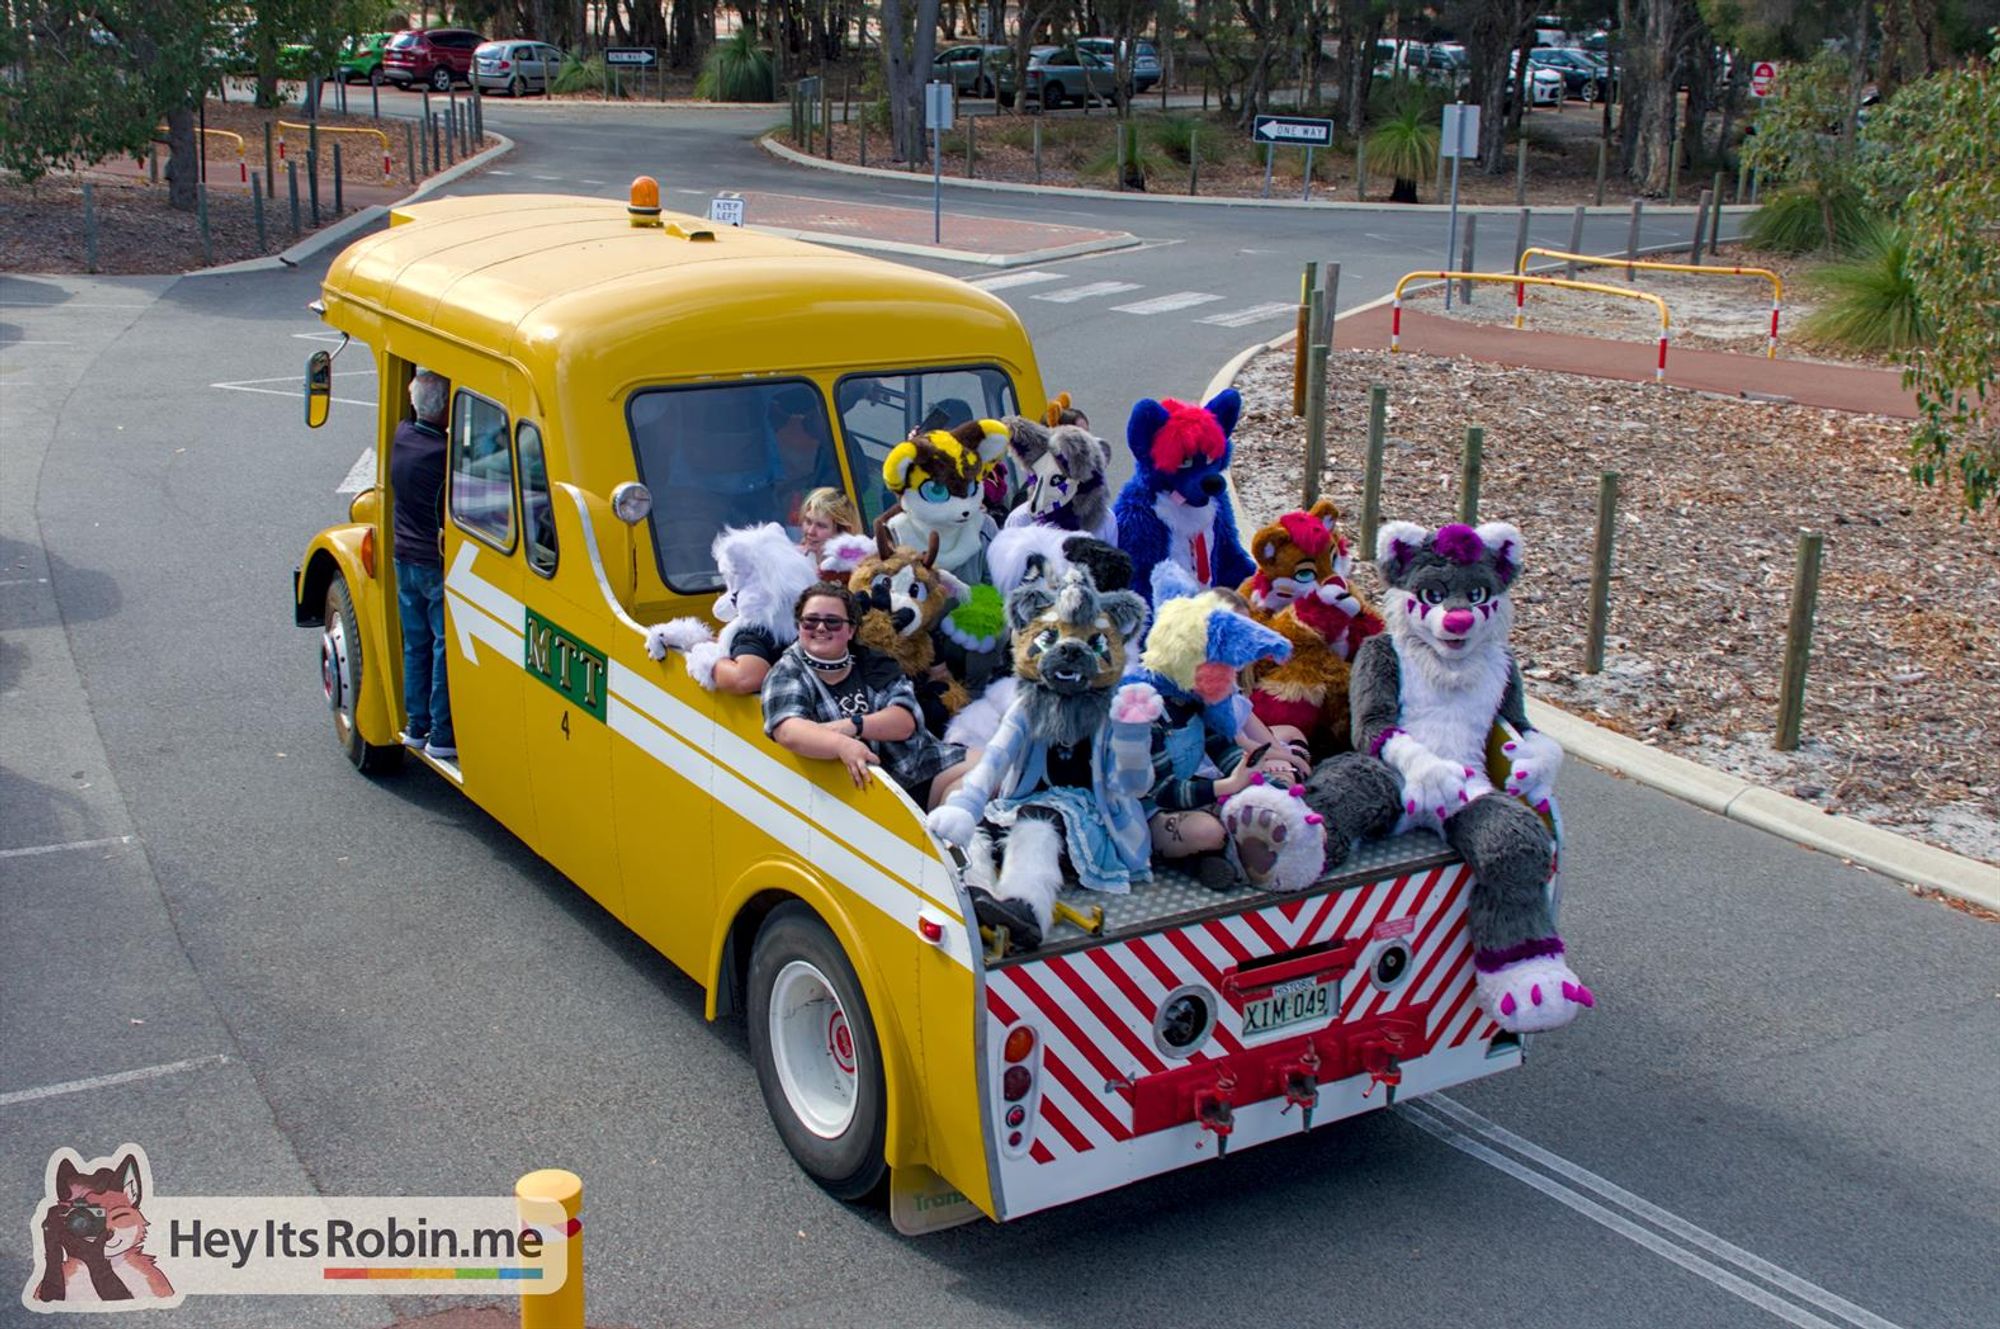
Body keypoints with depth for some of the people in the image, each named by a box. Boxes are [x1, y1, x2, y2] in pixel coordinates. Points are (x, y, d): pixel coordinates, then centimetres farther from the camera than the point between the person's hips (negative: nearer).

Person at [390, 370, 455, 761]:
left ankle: (416, 726, 25)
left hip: (405, 559, 7)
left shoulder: (401, 435, -3)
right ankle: (443, 736, 6)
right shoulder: (448, 453, -23)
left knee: (416, 644, 17)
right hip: (441, 565, -7)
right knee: (447, 649, 2)